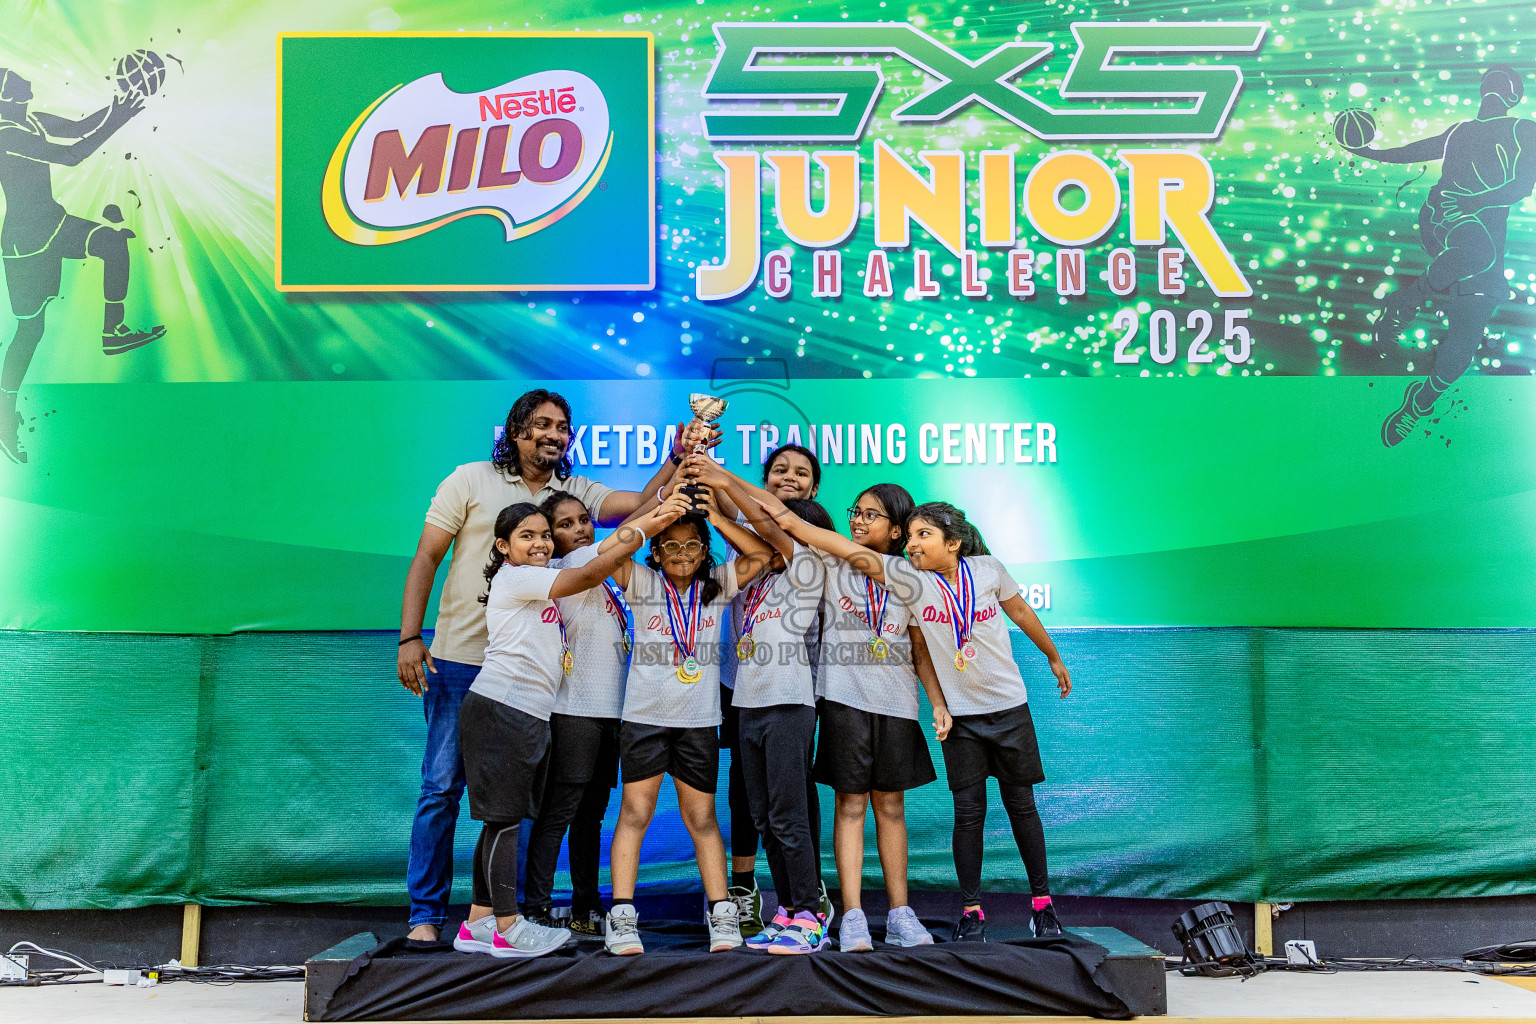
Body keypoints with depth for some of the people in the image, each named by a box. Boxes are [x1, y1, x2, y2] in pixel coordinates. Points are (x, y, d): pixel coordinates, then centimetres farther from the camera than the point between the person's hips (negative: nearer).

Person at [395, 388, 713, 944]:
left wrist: (678, 459, -25)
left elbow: (642, 505, -8)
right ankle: (426, 913, 13)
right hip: (459, 660, -3)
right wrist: (410, 637, -11)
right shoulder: (472, 480, -2)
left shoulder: (577, 492, 6)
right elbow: (426, 558, -3)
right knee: (442, 786, 1)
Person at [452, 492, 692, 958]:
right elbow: (587, 575, -13)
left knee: (502, 820, 10)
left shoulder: (537, 582, 21)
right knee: (504, 818, -5)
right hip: (500, 708, -10)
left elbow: (603, 552, 16)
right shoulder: (514, 577, -7)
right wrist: (643, 530, -12)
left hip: (528, 714, 10)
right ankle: (508, 928, -1)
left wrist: (649, 516, 6)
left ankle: (478, 923, 15)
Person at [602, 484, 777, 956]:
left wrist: (716, 517, -7)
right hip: (644, 716, -2)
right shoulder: (642, 583, -1)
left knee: (702, 817, 8)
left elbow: (761, 554, 0)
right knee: (635, 813, -1)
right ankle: (622, 916, 3)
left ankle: (721, 913, 14)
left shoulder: (718, 585, 6)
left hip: (699, 721, 2)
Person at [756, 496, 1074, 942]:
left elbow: (1021, 611, 10)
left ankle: (1042, 900, 22)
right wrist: (791, 521, -30)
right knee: (968, 810, 0)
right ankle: (971, 910, 12)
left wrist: (1053, 658, 21)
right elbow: (855, 553, -20)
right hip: (959, 715, 0)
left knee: (1020, 804, 9)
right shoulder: (908, 578, -9)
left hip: (1009, 706, 1)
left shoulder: (988, 568, -6)